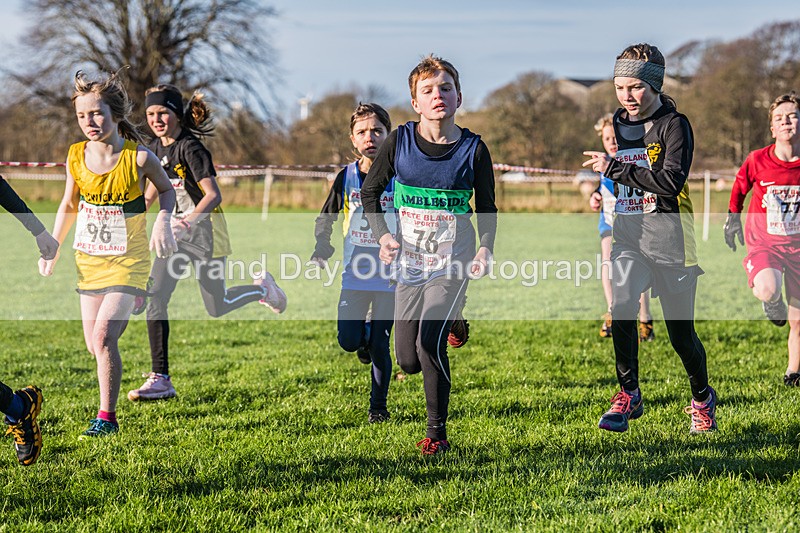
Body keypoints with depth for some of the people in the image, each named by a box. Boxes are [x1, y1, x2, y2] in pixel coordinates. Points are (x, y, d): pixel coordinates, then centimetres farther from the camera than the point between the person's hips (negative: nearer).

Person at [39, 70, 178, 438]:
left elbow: (166, 189, 5)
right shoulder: (76, 157, -4)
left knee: (104, 335, -20)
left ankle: (107, 417, -7)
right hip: (89, 260, 5)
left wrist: (162, 222, -12)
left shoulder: (139, 158, -15)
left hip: (128, 260, -4)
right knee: (94, 346, 7)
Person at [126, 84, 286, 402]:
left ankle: (261, 289, 38)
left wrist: (189, 220, -42)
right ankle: (160, 379, -7)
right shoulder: (155, 149, 4)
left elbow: (213, 195, -27)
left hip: (204, 233, -6)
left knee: (217, 307, 6)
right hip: (175, 233, 6)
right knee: (155, 300, -9)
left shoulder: (190, 148, -19)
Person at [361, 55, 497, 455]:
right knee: (408, 360, 6)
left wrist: (486, 248, -14)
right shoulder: (399, 142, -3)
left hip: (453, 260, -3)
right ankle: (451, 326, 43)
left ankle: (437, 433, -2)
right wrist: (382, 234, -8)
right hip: (410, 261, 3)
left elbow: (486, 208, 4)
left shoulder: (473, 149, -6)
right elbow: (370, 192, 8)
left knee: (429, 344, -20)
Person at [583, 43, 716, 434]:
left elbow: (671, 182, -22)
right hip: (628, 236, 4)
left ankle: (702, 398, 30)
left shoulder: (674, 124, -8)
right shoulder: (618, 124, 12)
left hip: (669, 239, -4)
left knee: (680, 332, 4)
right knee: (621, 307, -21)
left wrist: (614, 167, -20)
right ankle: (629, 394, -6)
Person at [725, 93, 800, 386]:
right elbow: (739, 186, 11)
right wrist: (733, 216, 12)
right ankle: (772, 303, 4)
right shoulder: (757, 160, -10)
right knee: (768, 291, -33)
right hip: (763, 243, -2)